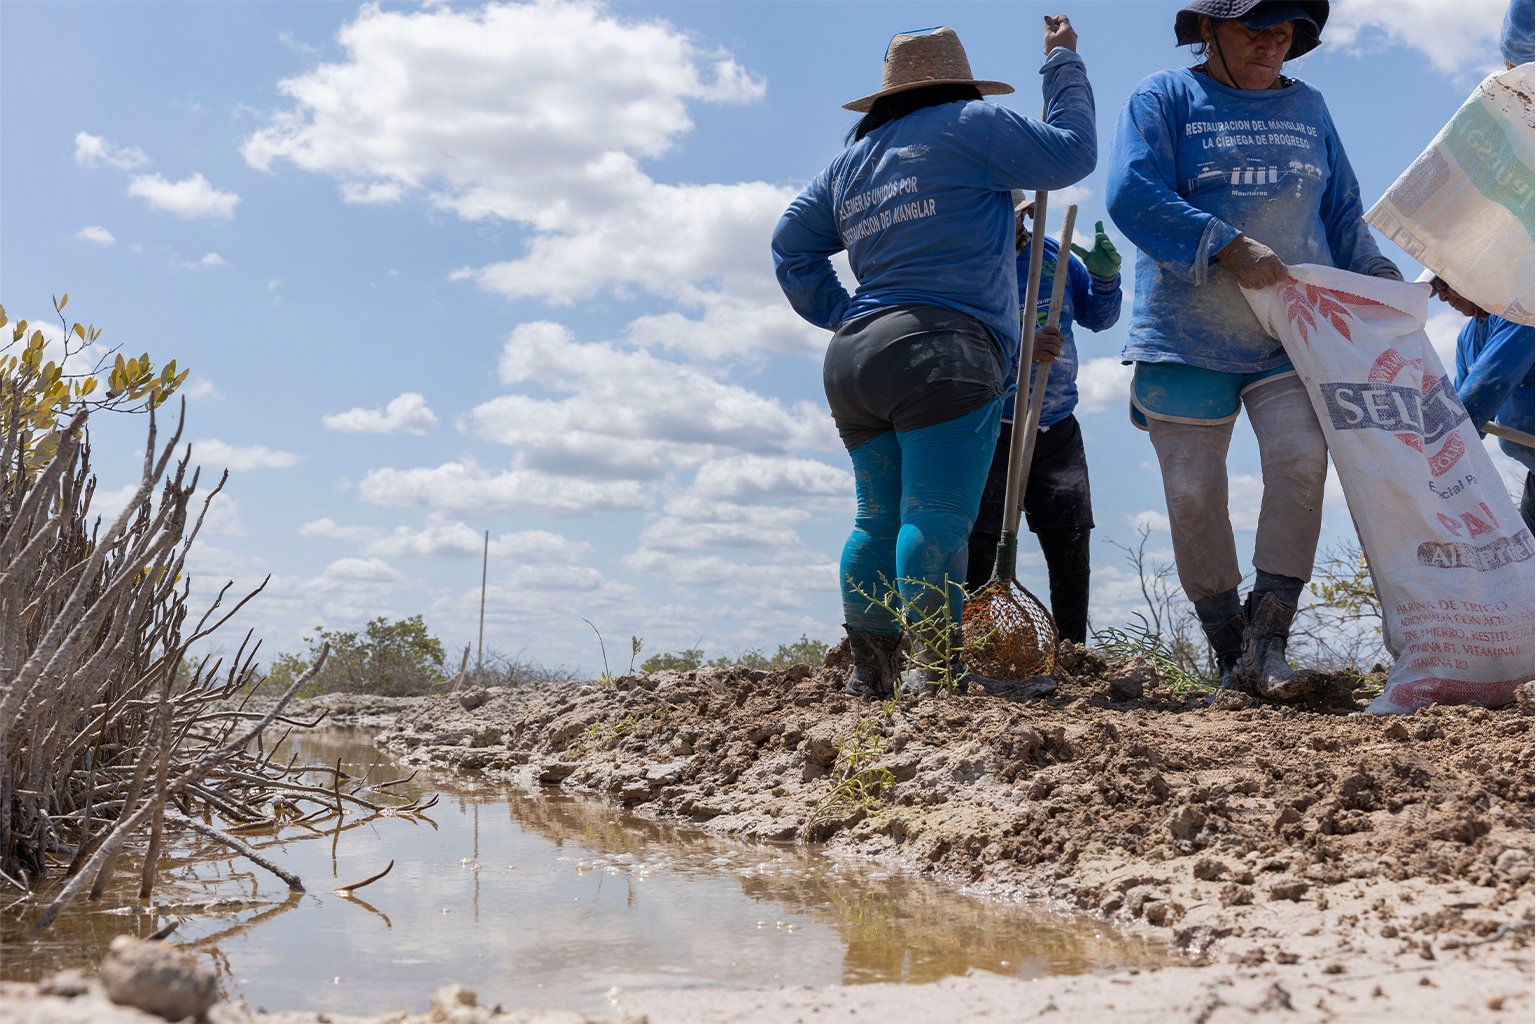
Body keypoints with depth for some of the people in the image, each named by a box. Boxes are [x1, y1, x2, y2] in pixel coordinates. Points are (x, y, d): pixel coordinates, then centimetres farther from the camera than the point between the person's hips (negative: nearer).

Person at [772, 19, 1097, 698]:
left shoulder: (850, 160, 22)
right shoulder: (968, 126, 1)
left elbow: (792, 246, 25)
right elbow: (1070, 153, 5)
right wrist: (1063, 62, 17)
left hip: (852, 357, 8)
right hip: (941, 351, -7)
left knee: (878, 518, 11)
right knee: (936, 519, -13)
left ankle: (868, 670, 12)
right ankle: (931, 670, -19)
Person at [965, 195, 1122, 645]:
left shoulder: (1054, 255, 8)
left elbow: (1098, 318, 16)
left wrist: (1104, 277, -4)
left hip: (1057, 432, 5)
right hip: (991, 433, -4)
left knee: (1071, 552, 3)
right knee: (980, 553, -6)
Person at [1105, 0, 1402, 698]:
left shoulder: (1308, 109, 17)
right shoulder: (1165, 98, 2)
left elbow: (1342, 216, 21)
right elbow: (1132, 194, -14)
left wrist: (1383, 282, 4)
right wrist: (1229, 247, -22)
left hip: (1292, 336, 3)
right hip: (1186, 338, -2)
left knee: (1301, 461, -17)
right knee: (1194, 492, -2)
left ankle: (1266, 646, -13)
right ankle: (1230, 654, 12)